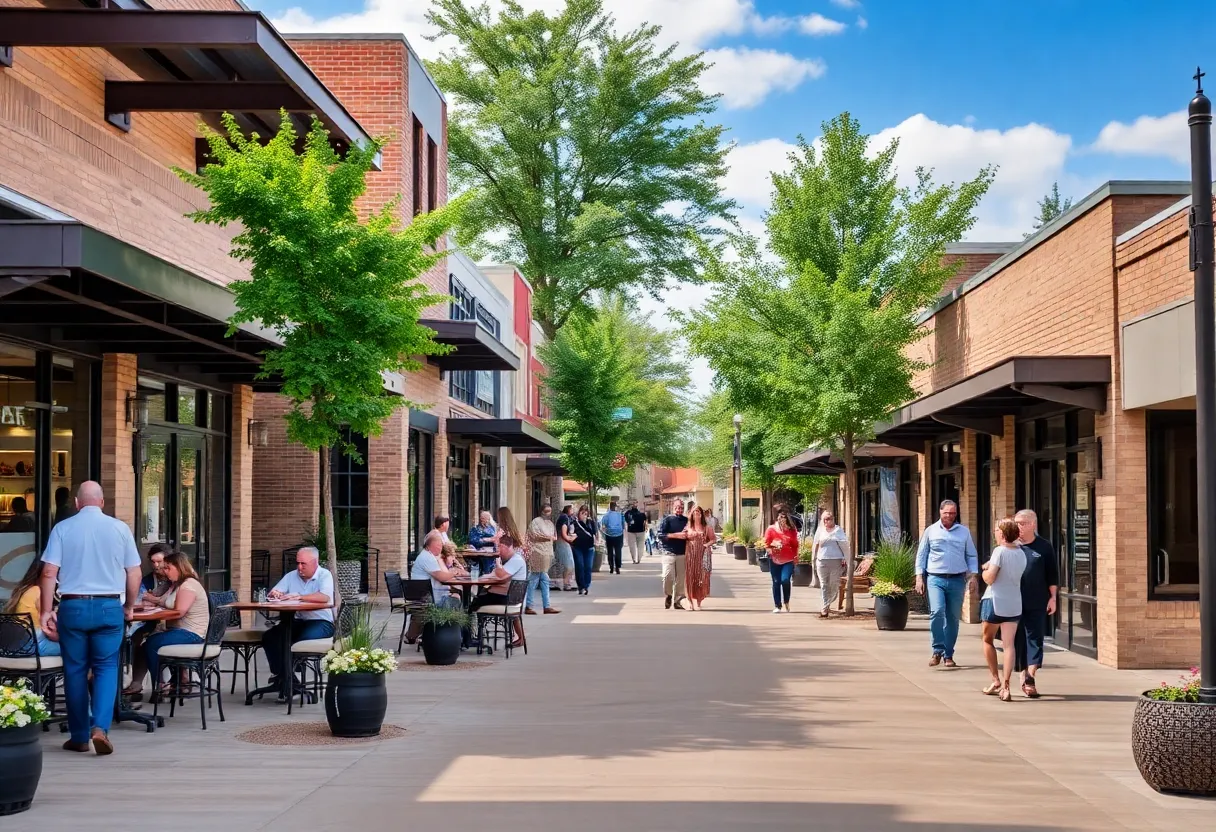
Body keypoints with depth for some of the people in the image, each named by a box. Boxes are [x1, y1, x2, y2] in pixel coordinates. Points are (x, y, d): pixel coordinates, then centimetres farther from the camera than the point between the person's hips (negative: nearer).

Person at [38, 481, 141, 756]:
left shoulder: (63, 529, 0)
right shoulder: (120, 528, 2)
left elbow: (49, 573, -5)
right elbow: (134, 573, 4)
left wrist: (46, 610, 1)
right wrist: (130, 606, 17)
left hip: (73, 607, 0)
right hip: (109, 607, 0)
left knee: (75, 670, 9)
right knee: (106, 667, 7)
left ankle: (79, 736, 14)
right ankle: (100, 726, -11)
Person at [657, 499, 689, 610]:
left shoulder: (686, 521, 12)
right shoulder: (667, 520, 0)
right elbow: (660, 535, -9)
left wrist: (687, 535, -2)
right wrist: (676, 535, -15)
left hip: (682, 554, 4)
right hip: (669, 553, -4)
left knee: (680, 578, 4)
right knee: (668, 576, -12)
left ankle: (678, 600, 12)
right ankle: (667, 596, 11)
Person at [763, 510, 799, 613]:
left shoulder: (792, 530, 4)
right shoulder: (771, 529, 0)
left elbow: (795, 545, 11)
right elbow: (766, 544, 2)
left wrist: (796, 556, 4)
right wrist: (771, 551, -13)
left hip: (788, 560, -1)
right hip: (775, 560, 1)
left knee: (785, 580, -17)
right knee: (776, 582, 5)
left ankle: (786, 602, 6)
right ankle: (777, 606, 16)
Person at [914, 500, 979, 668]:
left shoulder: (964, 532, 10)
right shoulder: (931, 531, 6)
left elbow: (972, 556, 13)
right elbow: (921, 555, 8)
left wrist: (973, 575, 2)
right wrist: (919, 577, 0)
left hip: (957, 580, 2)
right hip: (935, 579, -2)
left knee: (953, 618, 4)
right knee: (937, 612, -20)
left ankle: (948, 655, 13)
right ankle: (938, 651, -12)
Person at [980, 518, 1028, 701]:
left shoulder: (1000, 551, -13)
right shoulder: (1021, 554, 7)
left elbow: (989, 578, -16)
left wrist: (985, 570, 4)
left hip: (995, 602, -5)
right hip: (1014, 604, 5)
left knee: (988, 640, 14)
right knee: (1009, 645, 1)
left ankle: (996, 680, 13)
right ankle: (1005, 685, -6)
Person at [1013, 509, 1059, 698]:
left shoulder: (1044, 547, 1)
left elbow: (1053, 574, 3)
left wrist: (1052, 597, -3)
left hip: (1037, 603, -2)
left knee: (1035, 638, -6)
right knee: (1018, 639, 7)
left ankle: (1030, 676, -10)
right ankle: (1024, 676, 17)